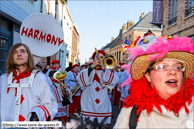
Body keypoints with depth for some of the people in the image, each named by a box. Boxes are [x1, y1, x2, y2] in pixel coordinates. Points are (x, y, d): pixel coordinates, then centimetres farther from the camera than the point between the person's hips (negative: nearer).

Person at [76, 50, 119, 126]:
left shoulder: (107, 72, 10)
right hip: (89, 107, 0)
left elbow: (114, 81, -11)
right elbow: (80, 80, -14)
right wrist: (92, 67, -16)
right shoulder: (87, 71, 8)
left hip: (103, 107, 1)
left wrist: (103, 68, -16)